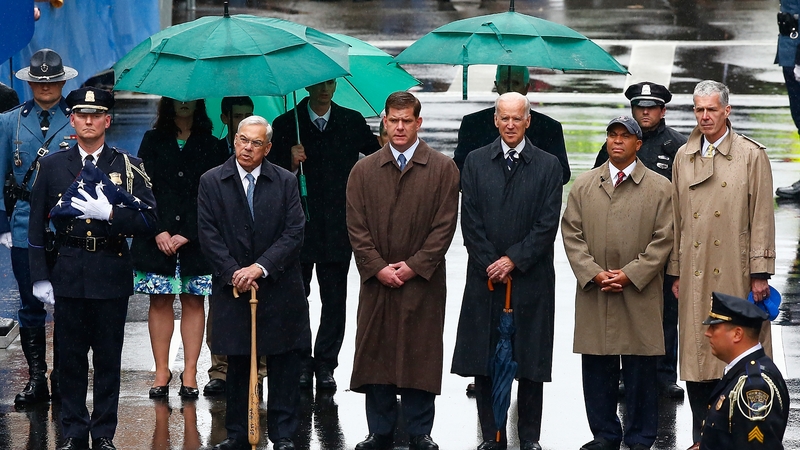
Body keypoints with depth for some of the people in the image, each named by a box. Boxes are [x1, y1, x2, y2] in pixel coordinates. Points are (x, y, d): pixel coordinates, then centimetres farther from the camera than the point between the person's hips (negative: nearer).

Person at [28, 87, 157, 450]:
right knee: (71, 358, 5)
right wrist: (40, 277, 1)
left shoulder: (128, 167, 4)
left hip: (112, 274, -1)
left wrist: (109, 212, -18)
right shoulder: (52, 165, 7)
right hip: (68, 275, 1)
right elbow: (37, 225, 7)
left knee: (108, 358, 4)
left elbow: (148, 220, -4)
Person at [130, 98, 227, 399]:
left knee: (193, 302, 1)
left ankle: (190, 373, 4)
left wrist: (186, 234, -11)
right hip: (158, 236, 1)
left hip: (195, 237, -1)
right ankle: (161, 371, 5)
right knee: (160, 302, 1)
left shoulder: (211, 146, 6)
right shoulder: (153, 141, 10)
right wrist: (159, 231, -11)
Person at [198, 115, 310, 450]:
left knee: (284, 365, 1)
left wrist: (260, 267, -14)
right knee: (237, 365, 5)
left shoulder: (286, 182, 3)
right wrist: (234, 273, -12)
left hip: (279, 288, 0)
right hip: (232, 288, 0)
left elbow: (294, 233, -4)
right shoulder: (211, 182, 3)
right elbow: (209, 235, -2)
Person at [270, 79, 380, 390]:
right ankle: (301, 362, 11)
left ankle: (326, 364, 9)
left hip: (337, 229, 1)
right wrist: (291, 163, -17)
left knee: (335, 300, 1)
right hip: (298, 225, -1)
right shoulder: (286, 125, 5)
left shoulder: (352, 122, 9)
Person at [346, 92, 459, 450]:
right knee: (375, 355, 2)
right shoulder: (363, 171, 8)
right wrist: (377, 268, -7)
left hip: (423, 282, -2)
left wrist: (414, 266, -10)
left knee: (421, 357, 0)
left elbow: (444, 226, -2)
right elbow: (356, 228, 4)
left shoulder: (443, 169, 3)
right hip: (376, 282, 2)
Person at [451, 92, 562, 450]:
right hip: (485, 278, 1)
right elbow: (470, 222, 3)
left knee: (531, 364, 1)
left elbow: (547, 224, -3)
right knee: (484, 361, 2)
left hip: (531, 279, -1)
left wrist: (513, 260, -11)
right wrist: (491, 265, -6)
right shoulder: (476, 162, 7)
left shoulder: (547, 166, 3)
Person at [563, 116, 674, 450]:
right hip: (593, 293, 2)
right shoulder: (583, 185, 11)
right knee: (597, 368, 4)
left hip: (639, 293, -2)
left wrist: (629, 274, -11)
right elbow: (572, 234, 6)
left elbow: (662, 240, -1)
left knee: (641, 370, 1)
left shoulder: (660, 188, 4)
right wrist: (594, 273, -7)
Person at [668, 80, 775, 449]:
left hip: (735, 274, -3)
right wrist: (675, 272, 11)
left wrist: (760, 273, -6)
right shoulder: (683, 157, 12)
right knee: (696, 353, 2)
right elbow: (677, 218, 14)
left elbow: (762, 217, -2)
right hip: (695, 275, 3)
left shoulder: (752, 155, 1)